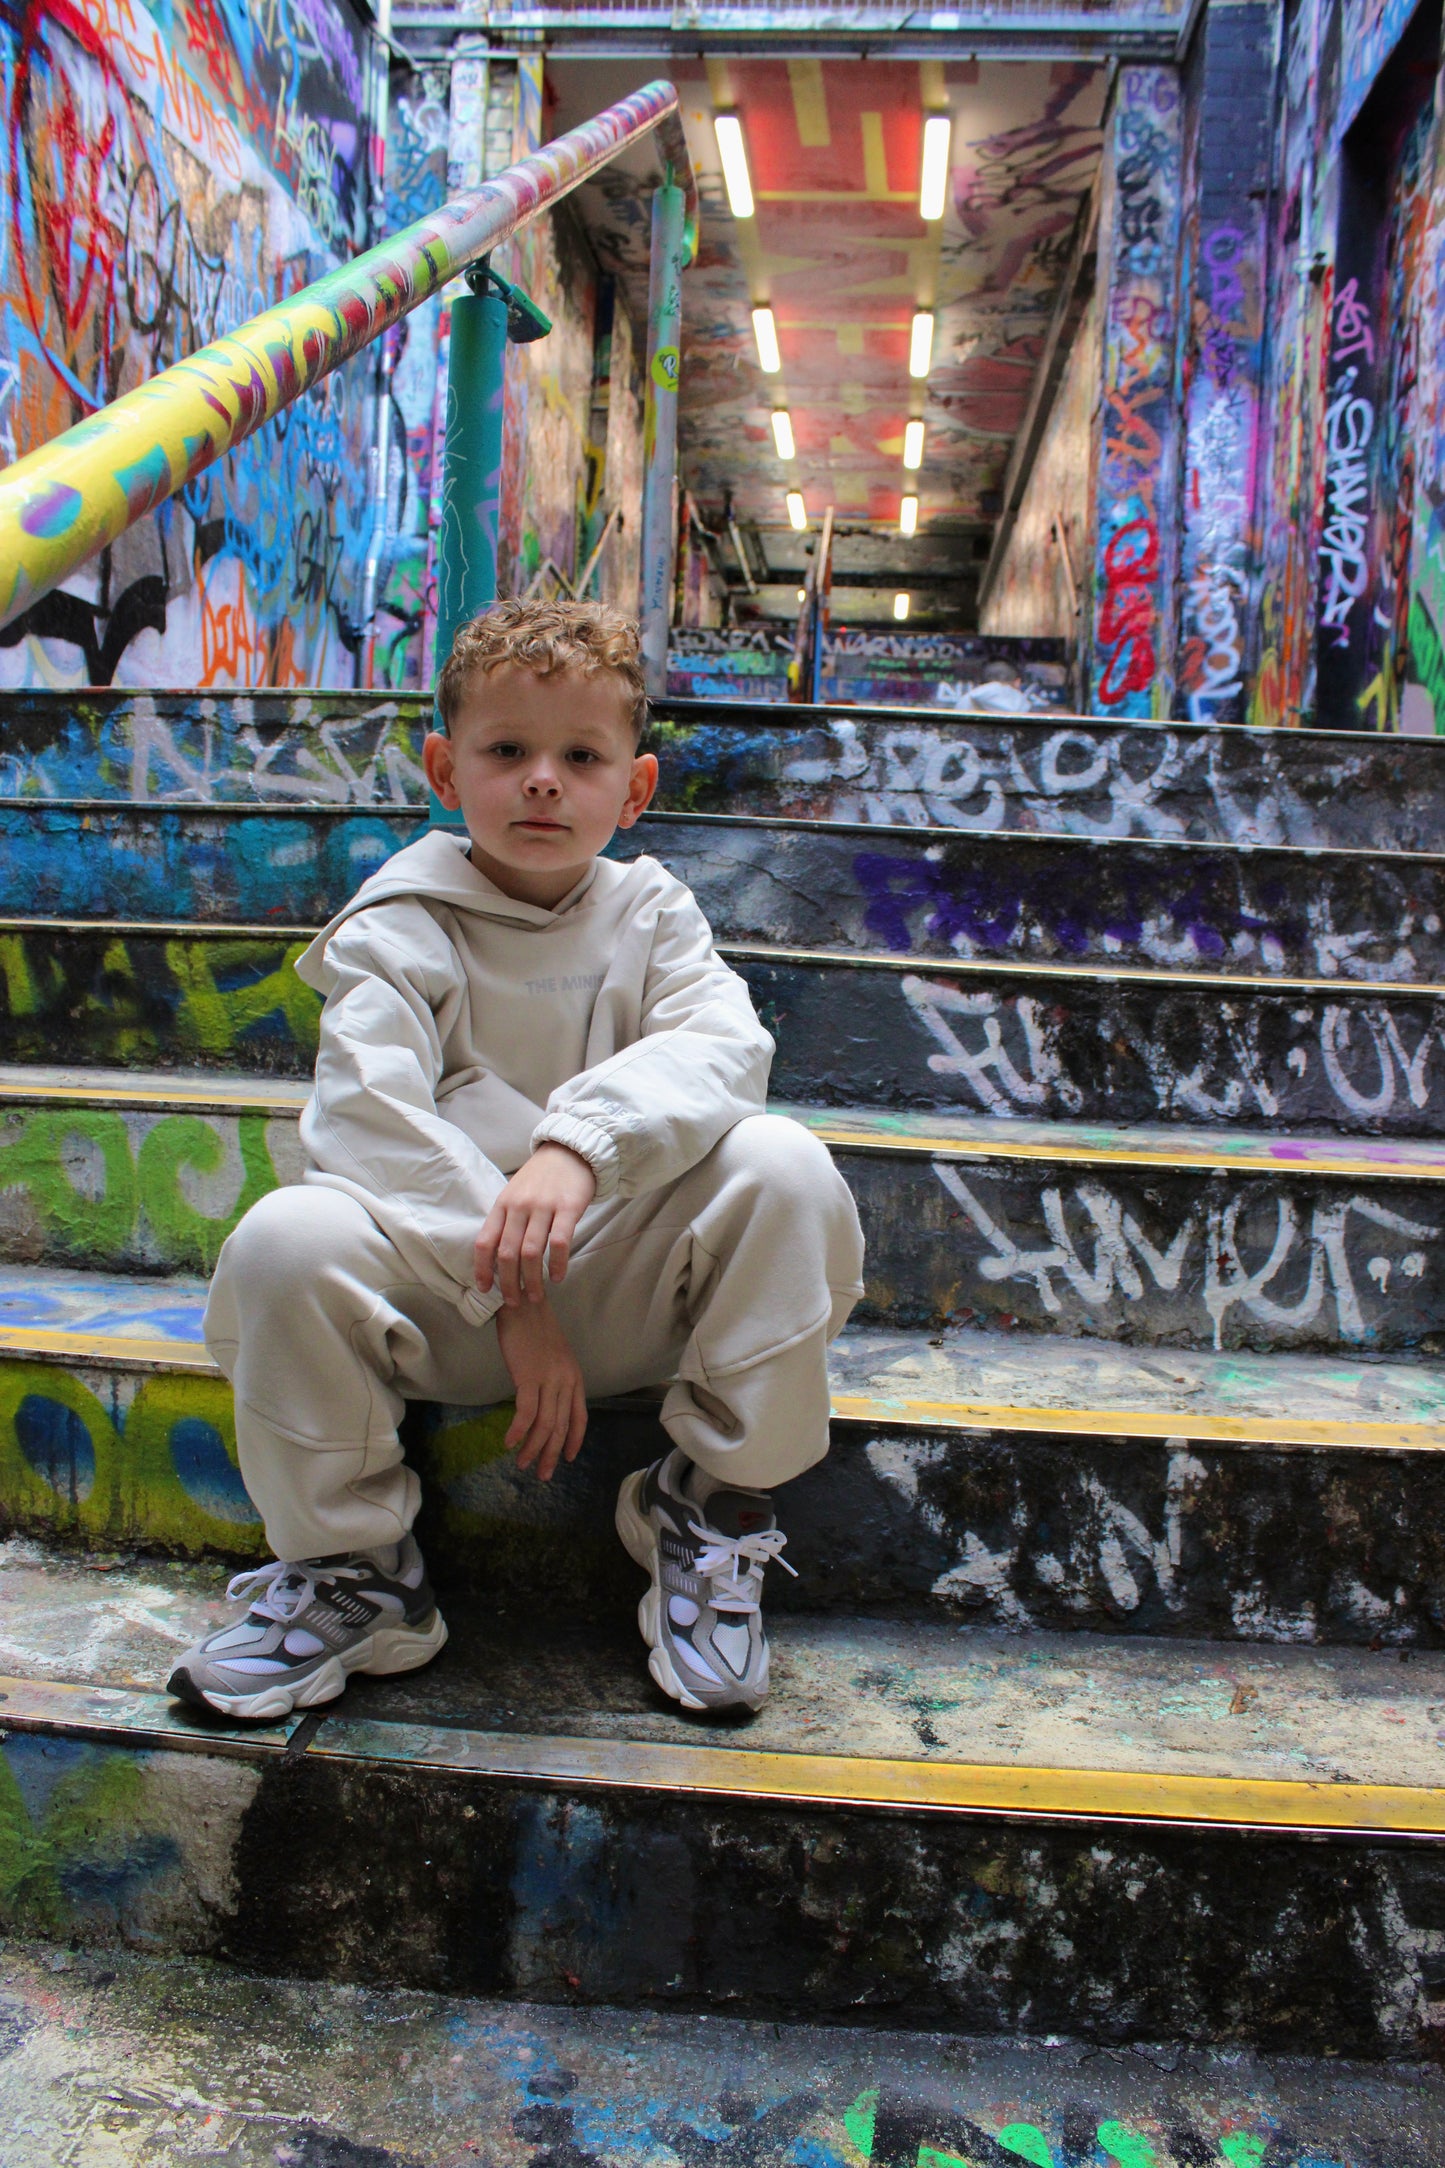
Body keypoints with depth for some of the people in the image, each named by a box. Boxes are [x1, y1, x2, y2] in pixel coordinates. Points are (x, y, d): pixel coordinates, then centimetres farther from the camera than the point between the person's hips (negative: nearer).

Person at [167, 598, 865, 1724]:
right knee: (286, 1238, -30)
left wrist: (579, 1143, -33)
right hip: (442, 1292, -1)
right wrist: (509, 1297, -25)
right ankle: (350, 1566, -6)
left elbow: (723, 1043, -13)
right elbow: (370, 1115, -15)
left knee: (783, 1167, -25)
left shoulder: (650, 911, 8)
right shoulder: (399, 929, 1)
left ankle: (714, 1505, -7)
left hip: (631, 1289, 1)